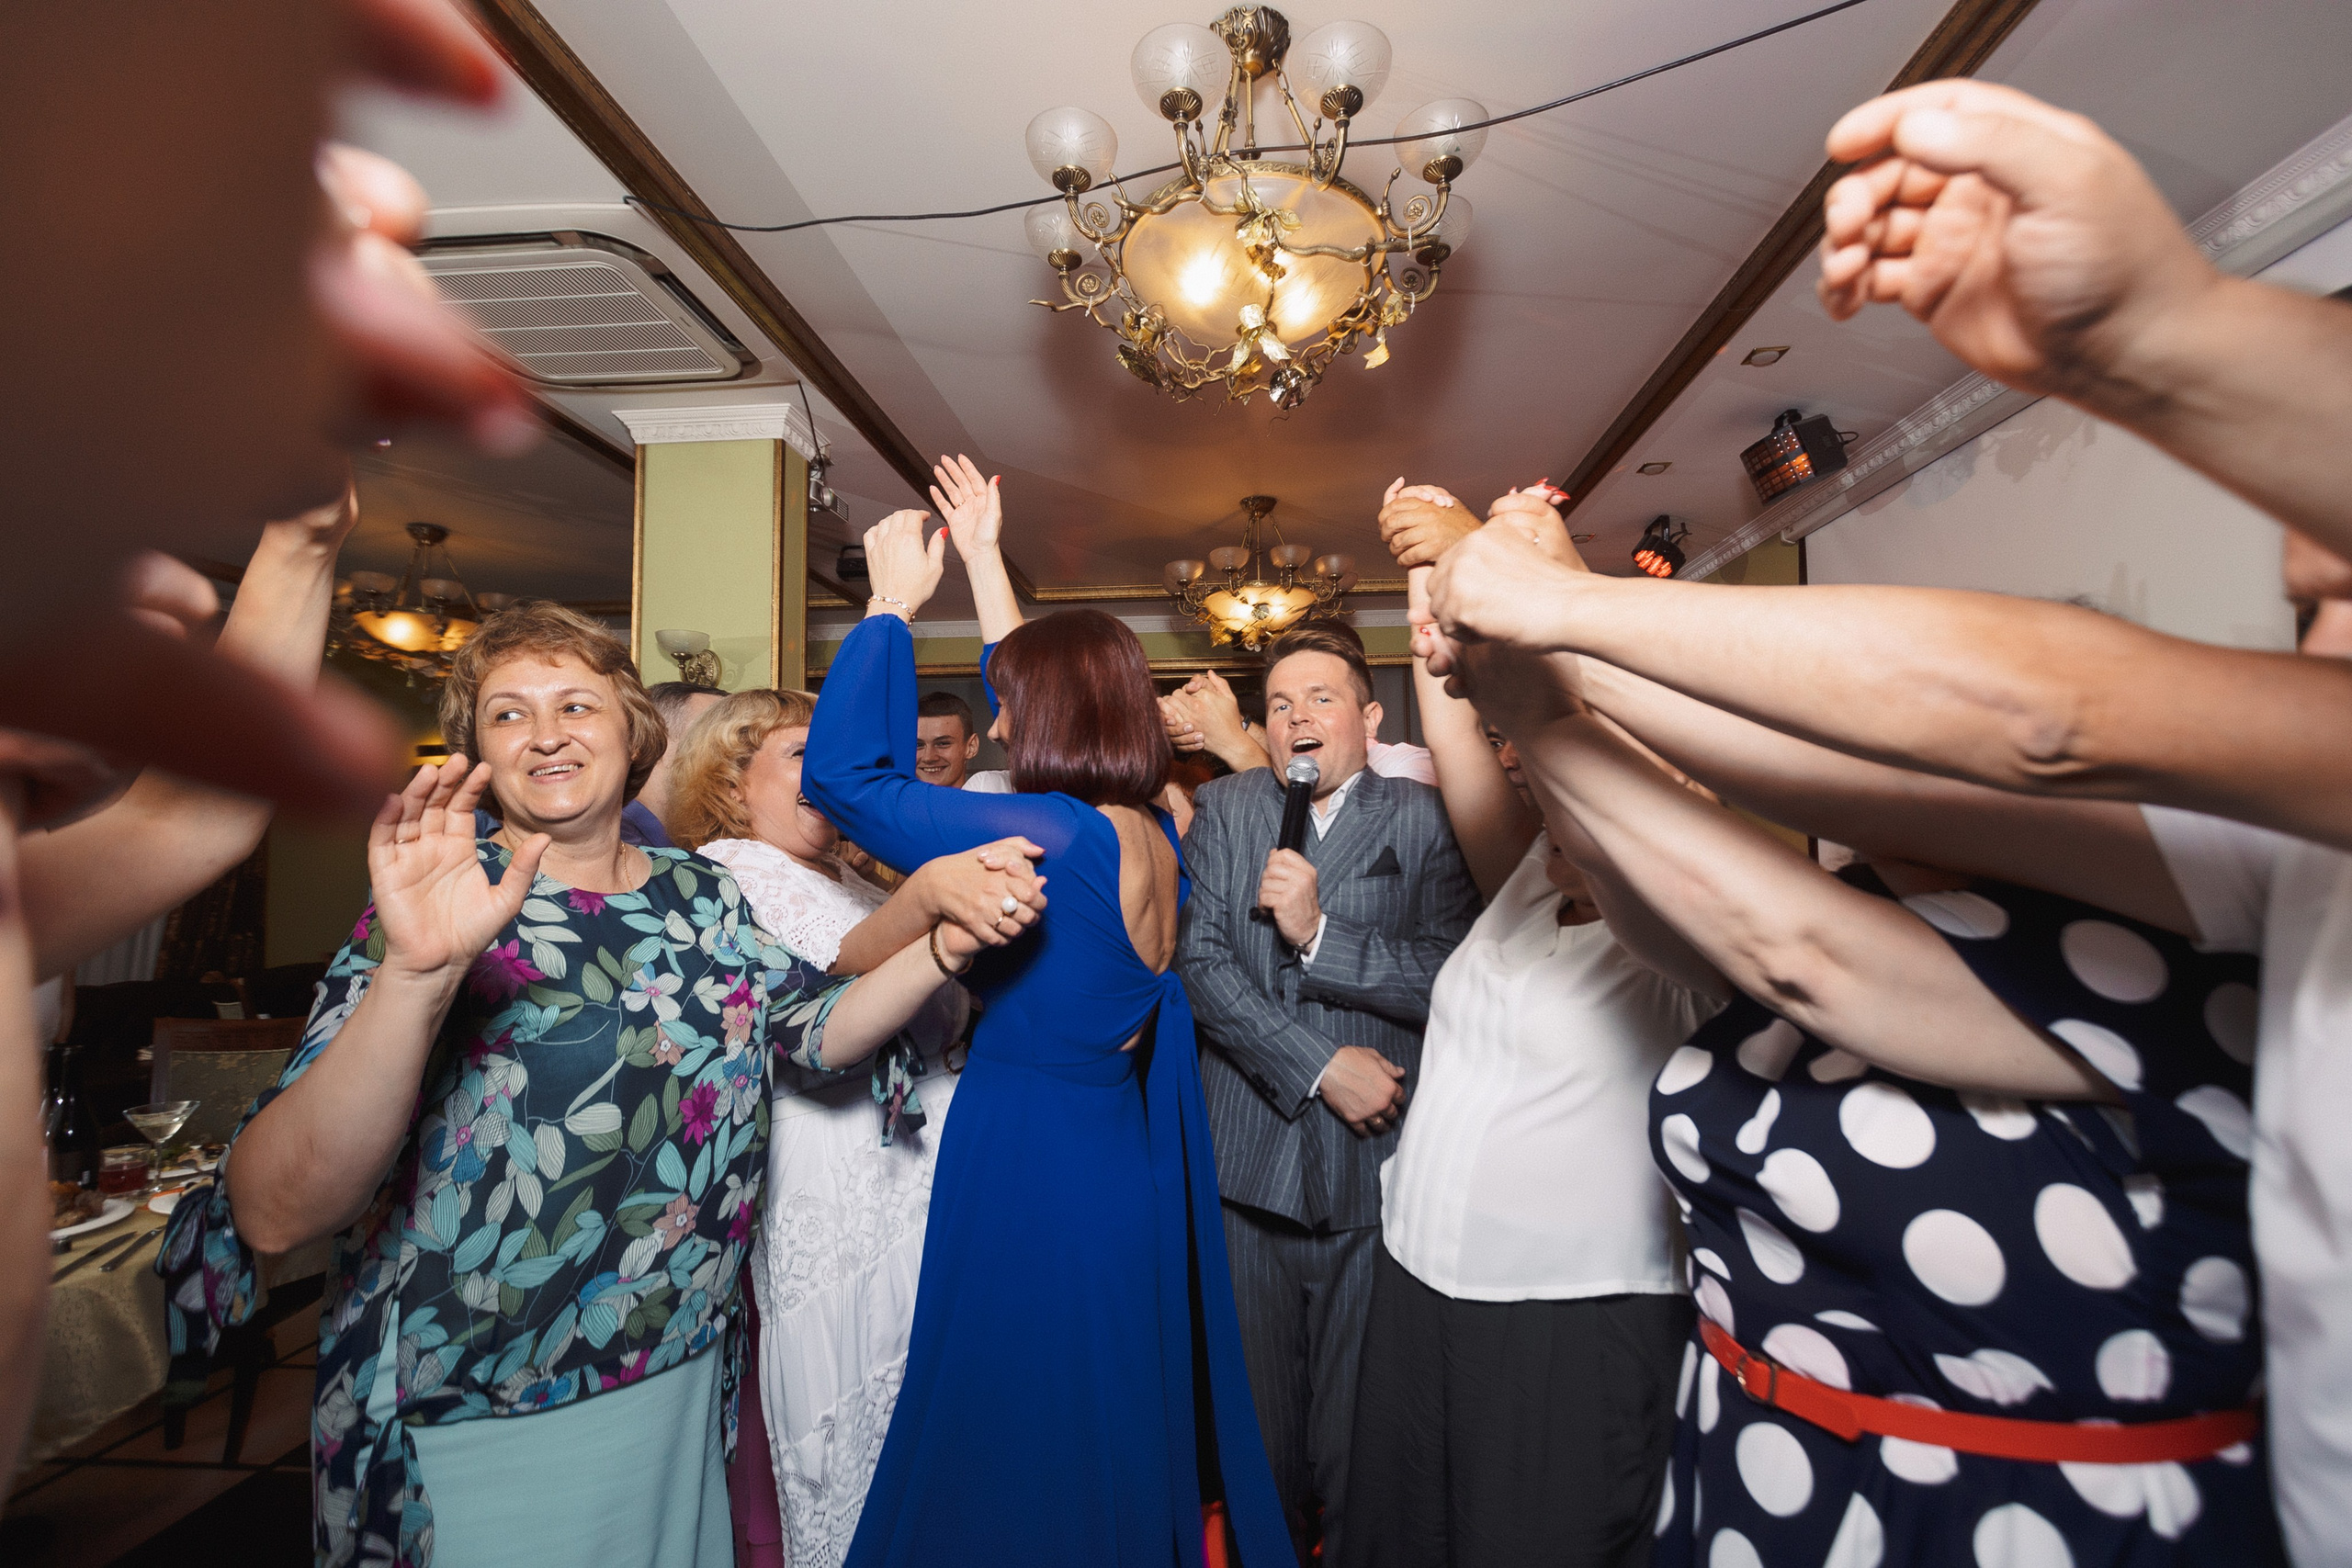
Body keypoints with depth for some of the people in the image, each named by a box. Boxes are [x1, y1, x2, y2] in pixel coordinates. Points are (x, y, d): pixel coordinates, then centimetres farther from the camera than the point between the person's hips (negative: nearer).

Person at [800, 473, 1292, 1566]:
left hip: (1034, 1175, -8)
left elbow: (840, 772, -21)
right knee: (1112, 1450, 27)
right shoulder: (1152, 833, 0)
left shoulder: (1057, 838, -25)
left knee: (1023, 1473, 13)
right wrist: (981, 557, 20)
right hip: (1117, 1160, 8)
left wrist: (895, 603, -9)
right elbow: (1047, 680, 13)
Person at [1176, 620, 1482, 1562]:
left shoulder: (1424, 822, -2)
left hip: (1376, 1161, -1)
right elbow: (1199, 964, -7)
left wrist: (1318, 932, -17)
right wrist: (1319, 1066, -13)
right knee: (1260, 1394, 18)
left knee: (1359, 1405, 13)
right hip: (1251, 1156, 2)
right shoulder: (1223, 810, 2)